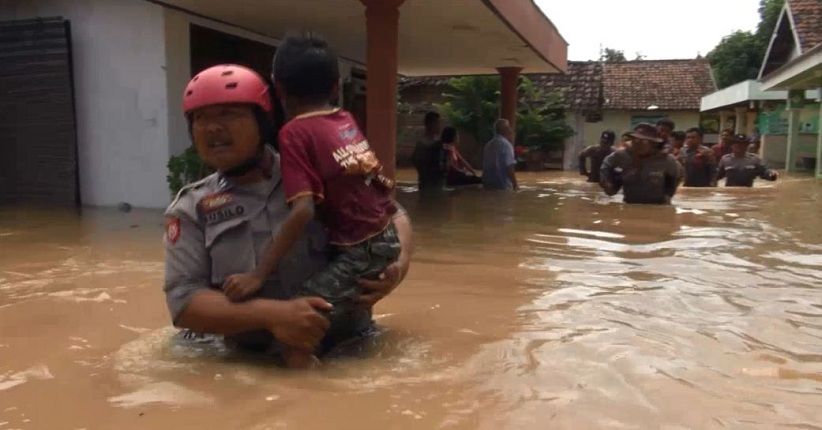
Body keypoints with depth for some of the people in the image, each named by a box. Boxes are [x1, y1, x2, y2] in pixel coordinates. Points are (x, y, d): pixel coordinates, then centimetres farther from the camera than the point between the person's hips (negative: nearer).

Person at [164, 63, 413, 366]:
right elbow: (183, 300, -7)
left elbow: (392, 214, 12)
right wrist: (270, 314, -23)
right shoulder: (191, 210, 3)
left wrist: (400, 262, -11)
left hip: (349, 347, -1)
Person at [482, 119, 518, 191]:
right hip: (503, 186, -8)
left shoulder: (488, 145, 12)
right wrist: (515, 184, -11)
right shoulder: (506, 144, -11)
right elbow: (509, 167, -18)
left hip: (488, 185, 8)